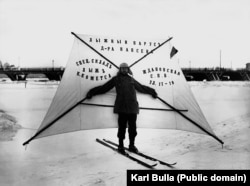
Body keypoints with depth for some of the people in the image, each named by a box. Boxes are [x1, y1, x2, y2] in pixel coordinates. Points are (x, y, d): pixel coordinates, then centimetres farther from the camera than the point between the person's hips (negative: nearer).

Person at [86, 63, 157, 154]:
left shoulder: (131, 80, 19)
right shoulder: (116, 79, 11)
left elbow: (141, 88, 32)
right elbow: (103, 88, 13)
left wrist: (152, 92, 40)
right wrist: (92, 92, 12)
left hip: (132, 107, 3)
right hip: (122, 107, -3)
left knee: (132, 127, 3)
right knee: (122, 127, -3)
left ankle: (132, 145, 14)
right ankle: (121, 145, 9)